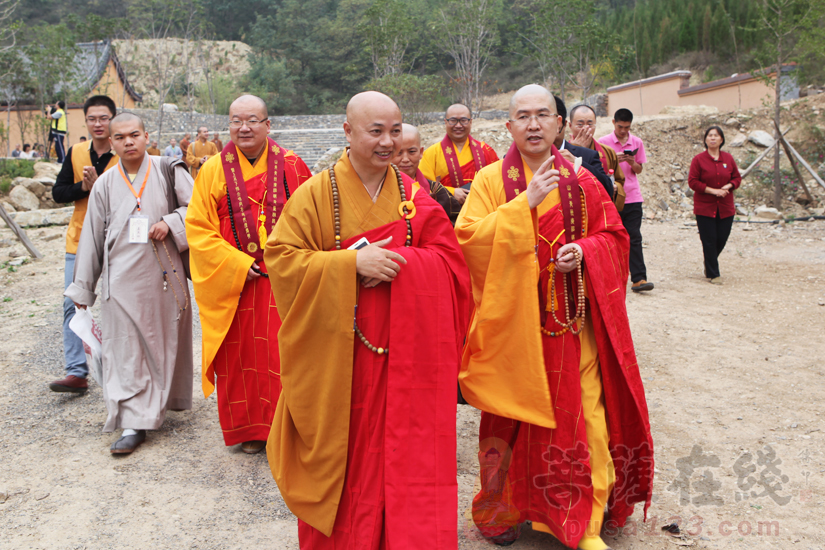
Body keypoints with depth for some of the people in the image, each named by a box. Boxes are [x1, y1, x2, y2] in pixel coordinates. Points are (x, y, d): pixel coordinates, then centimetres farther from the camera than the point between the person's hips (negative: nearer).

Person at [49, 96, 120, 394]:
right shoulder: (76, 153, 5)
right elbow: (58, 192, 4)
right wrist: (85, 186, -14)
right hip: (79, 242, 4)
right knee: (73, 304, -1)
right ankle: (76, 372, 4)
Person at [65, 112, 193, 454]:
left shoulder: (168, 172, 1)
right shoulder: (105, 184, 7)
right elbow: (92, 236, 10)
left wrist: (170, 223, -18)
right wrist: (83, 287, 12)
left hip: (164, 275, -1)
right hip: (122, 280, 1)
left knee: (167, 341, 12)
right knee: (126, 349, -2)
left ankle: (167, 398, 36)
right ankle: (134, 423, 3)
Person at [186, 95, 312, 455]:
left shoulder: (290, 166, 2)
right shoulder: (213, 171, 1)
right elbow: (198, 228, -1)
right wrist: (236, 265, -11)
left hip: (284, 280, 0)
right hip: (234, 283, 0)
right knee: (240, 354, 7)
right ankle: (248, 429, 24)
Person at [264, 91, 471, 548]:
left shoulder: (413, 196, 5)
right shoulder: (315, 194, -3)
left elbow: (449, 258, 2)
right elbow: (281, 257, -9)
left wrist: (397, 264, -16)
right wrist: (353, 262, -20)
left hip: (403, 351, 2)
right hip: (336, 353, -2)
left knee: (403, 448, 7)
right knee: (342, 449, 9)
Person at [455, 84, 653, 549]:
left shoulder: (580, 181, 7)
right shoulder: (491, 180, 0)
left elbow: (614, 236, 10)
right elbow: (468, 238, -13)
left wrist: (583, 251, -11)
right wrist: (525, 203, -20)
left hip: (570, 321, 2)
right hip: (511, 320, -2)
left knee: (578, 417, 2)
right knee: (512, 419, 8)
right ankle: (502, 510, 29)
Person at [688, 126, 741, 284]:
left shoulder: (728, 158, 7)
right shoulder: (698, 159, -3)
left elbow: (737, 177, 12)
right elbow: (692, 181, -7)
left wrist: (728, 186, -10)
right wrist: (712, 190, -16)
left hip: (726, 207, 4)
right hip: (705, 207, -3)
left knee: (722, 239, 6)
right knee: (709, 241, -3)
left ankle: (709, 263, 34)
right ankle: (713, 274, 8)